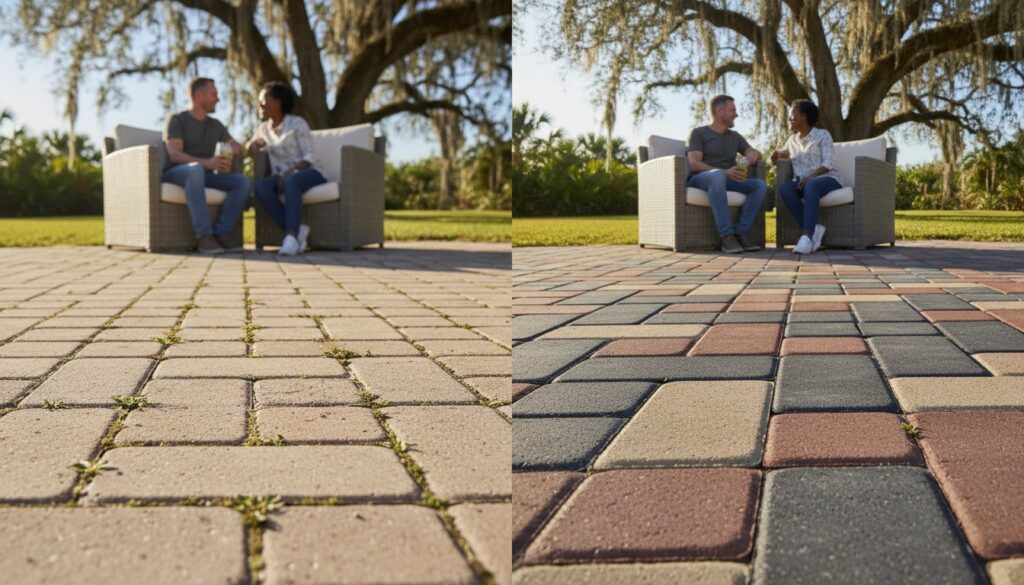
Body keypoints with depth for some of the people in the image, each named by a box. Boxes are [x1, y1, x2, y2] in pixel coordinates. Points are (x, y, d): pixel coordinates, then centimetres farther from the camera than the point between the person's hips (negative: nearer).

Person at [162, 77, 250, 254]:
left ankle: (219, 234, -30)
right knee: (196, 169, -41)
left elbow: (236, 147, 18)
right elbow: (174, 154, -12)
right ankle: (205, 237, -45)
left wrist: (236, 149, -10)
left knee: (243, 181, -22)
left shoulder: (215, 125, 22)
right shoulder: (177, 120, 2)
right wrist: (206, 162, -30)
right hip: (177, 173, -5)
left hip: (204, 175, 5)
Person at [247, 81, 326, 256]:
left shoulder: (297, 123, -1)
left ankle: (291, 235, -49)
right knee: (260, 186, -30)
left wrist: (290, 172, -25)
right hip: (281, 178, 5)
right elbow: (248, 151, 28)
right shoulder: (263, 129, 16)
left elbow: (309, 157, -9)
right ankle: (297, 230, -34)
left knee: (291, 181, -41)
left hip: (307, 173, -4)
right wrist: (256, 143, 4)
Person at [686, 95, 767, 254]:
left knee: (760, 184, -21)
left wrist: (753, 153, -10)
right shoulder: (698, 133, 7)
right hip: (699, 180, -5)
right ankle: (727, 236, -44)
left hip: (726, 180, 5)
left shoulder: (735, 137, 25)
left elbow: (756, 154, 17)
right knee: (717, 175, -40)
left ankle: (741, 233, -29)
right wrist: (724, 172, -24)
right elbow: (694, 164, -8)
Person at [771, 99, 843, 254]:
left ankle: (807, 236, -51)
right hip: (802, 182, 4)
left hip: (827, 179, -4)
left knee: (811, 186, -41)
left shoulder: (822, 134, 5)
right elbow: (783, 152, 41)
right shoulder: (793, 140, 21)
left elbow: (828, 163, -7)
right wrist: (777, 154, 15)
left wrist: (810, 176, -24)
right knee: (784, 188, -31)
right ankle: (813, 229, -37)